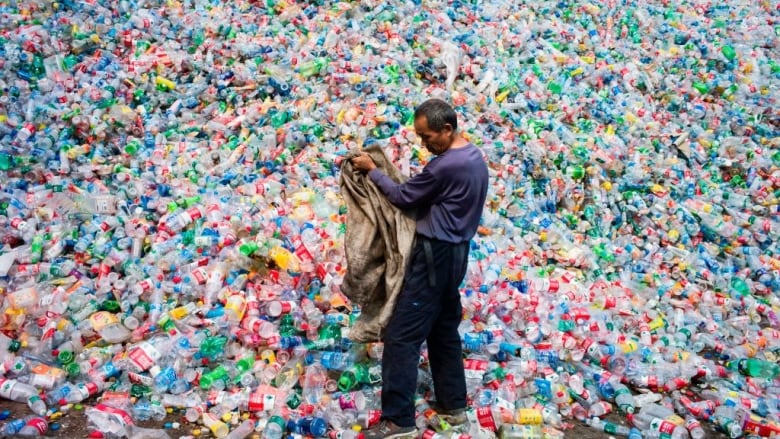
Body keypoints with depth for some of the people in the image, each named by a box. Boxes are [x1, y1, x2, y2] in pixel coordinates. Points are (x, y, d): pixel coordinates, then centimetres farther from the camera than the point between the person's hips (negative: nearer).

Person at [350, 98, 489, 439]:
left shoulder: (446, 166, -22)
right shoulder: (475, 157, 9)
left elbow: (403, 198, -12)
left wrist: (371, 170, -1)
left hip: (435, 255, -10)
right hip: (455, 252, 10)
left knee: (402, 335, -6)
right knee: (444, 330, 18)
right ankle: (453, 404, 26)